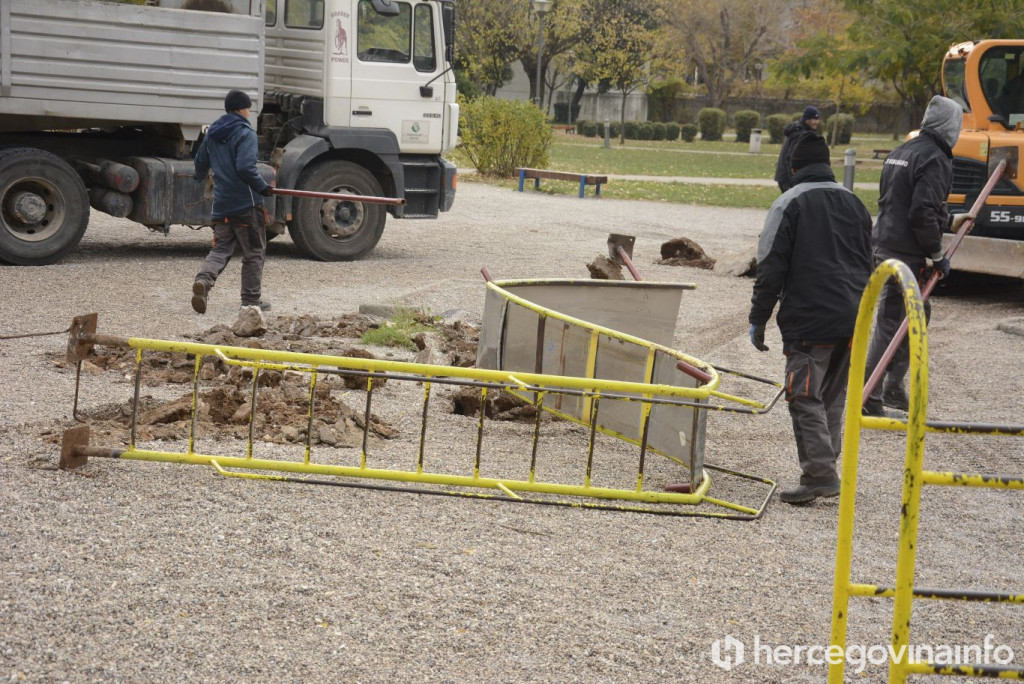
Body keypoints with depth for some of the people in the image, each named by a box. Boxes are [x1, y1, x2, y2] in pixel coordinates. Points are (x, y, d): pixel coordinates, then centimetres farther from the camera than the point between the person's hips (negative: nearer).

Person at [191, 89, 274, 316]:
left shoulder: (212, 134, 12)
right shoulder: (246, 134, -12)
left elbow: (201, 161, 24)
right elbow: (245, 168, -25)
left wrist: (200, 177, 46)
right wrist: (263, 187, -13)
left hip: (221, 203, 6)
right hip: (246, 203, -6)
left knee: (220, 249, 10)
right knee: (253, 253, 7)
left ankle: (203, 280, -18)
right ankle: (251, 300, 11)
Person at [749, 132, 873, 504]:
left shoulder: (790, 204, -5)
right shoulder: (854, 203, 16)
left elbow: (771, 268, -8)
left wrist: (758, 320, -2)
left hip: (809, 322, -7)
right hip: (852, 321, 7)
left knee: (805, 397, -5)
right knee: (833, 398, 15)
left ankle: (819, 473, -12)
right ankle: (826, 468, 19)